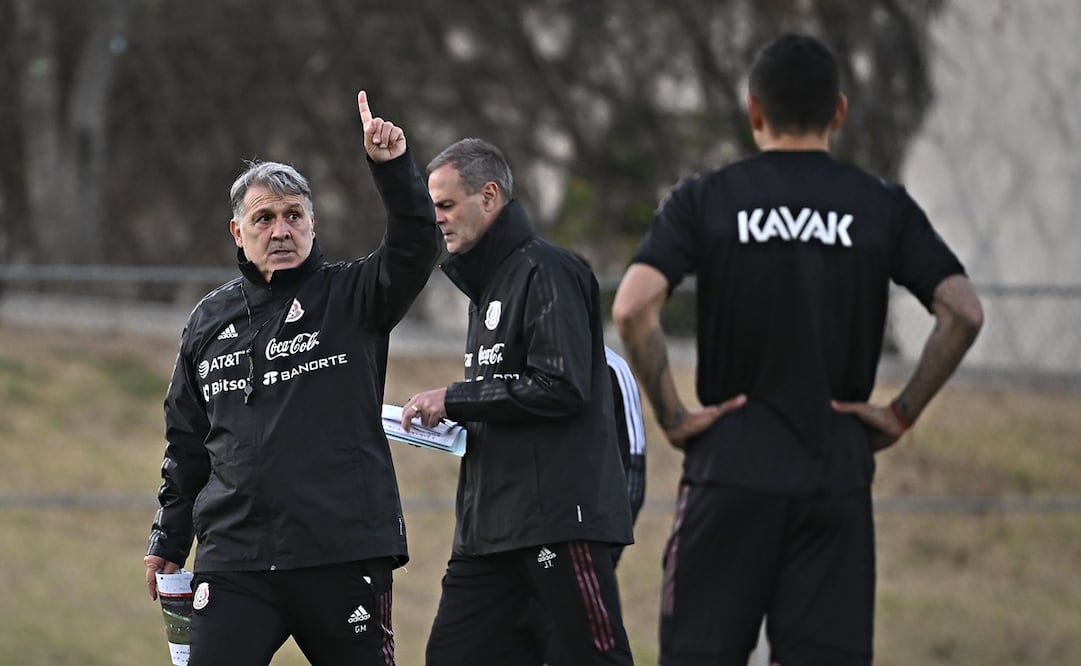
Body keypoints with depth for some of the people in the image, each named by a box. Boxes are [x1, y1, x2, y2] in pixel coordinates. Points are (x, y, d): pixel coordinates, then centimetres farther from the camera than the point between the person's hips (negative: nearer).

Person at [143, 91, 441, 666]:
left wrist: (392, 167, -28)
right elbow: (186, 443, 21)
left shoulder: (351, 299, 5)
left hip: (345, 556, -2)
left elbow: (415, 247, -14)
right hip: (233, 563, 2)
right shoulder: (210, 320, 14)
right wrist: (167, 542, 18)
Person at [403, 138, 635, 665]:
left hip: (561, 515, -10)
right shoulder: (486, 282, 21)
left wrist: (456, 400, -12)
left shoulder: (547, 271, -8)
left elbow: (560, 386, -17)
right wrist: (453, 421, 7)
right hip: (490, 523, 10)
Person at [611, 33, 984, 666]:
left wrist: (671, 415, -4)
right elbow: (963, 312, -6)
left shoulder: (704, 199, 1)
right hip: (838, 472, 1)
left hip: (731, 466, -1)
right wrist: (903, 412, 2)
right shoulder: (883, 207, 4)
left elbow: (633, 307, -13)